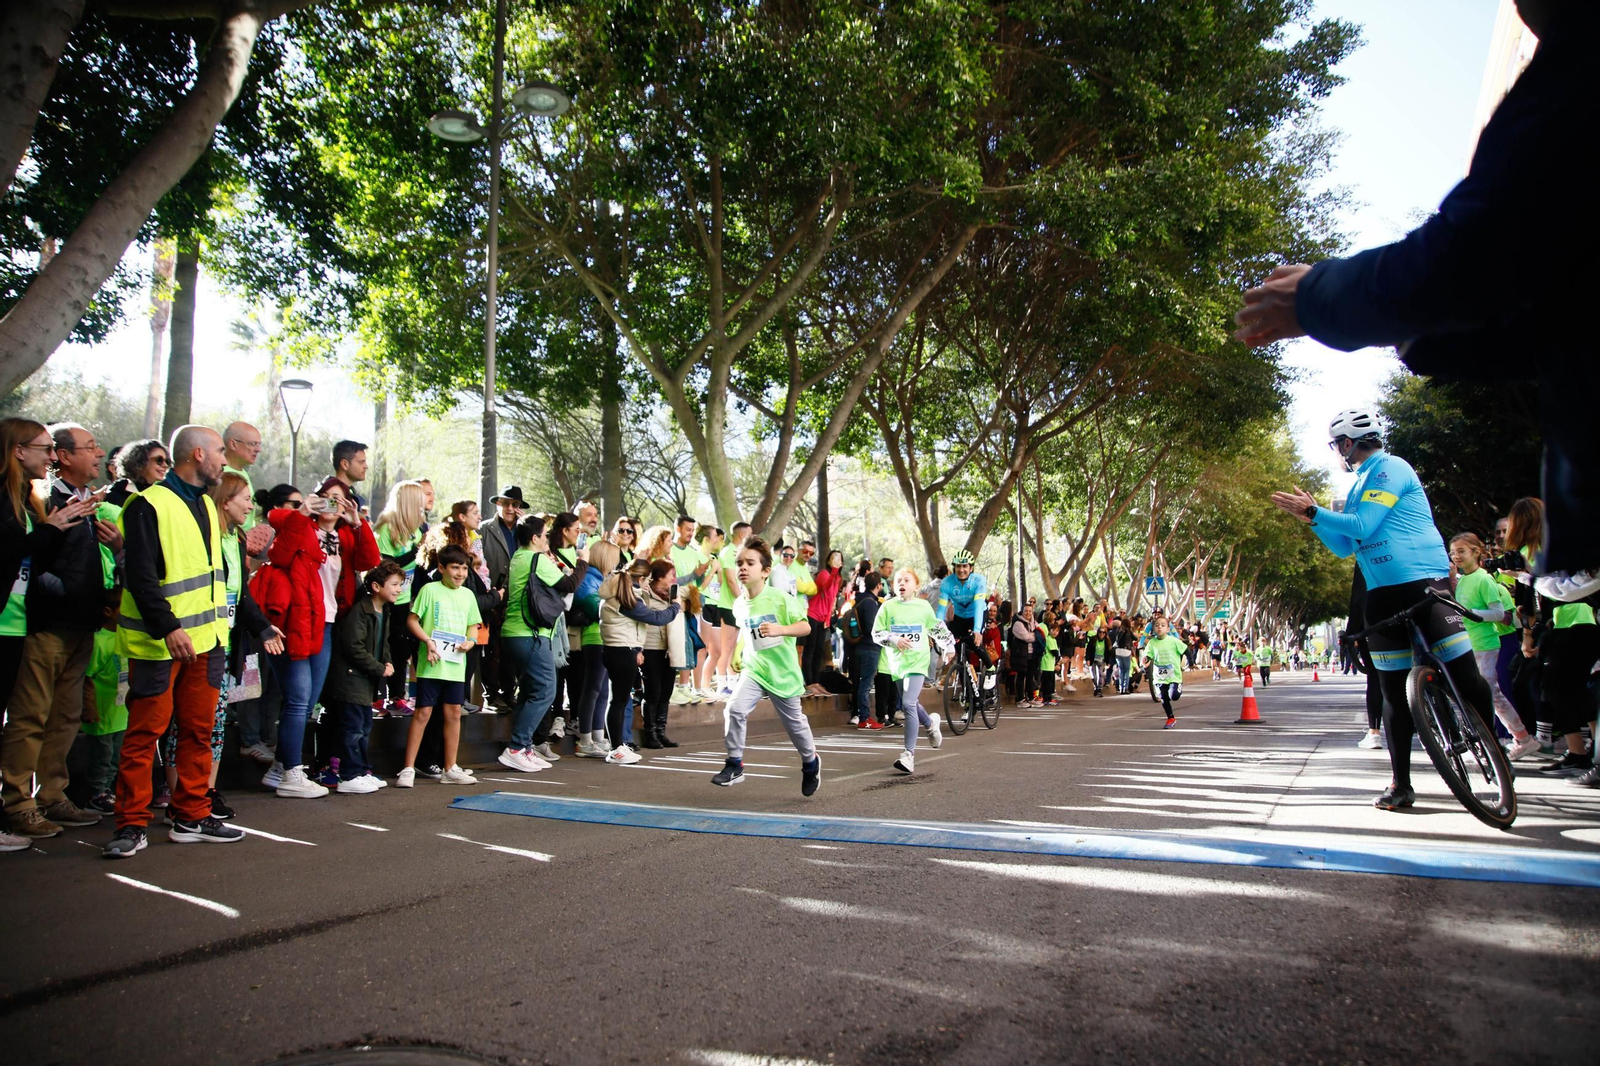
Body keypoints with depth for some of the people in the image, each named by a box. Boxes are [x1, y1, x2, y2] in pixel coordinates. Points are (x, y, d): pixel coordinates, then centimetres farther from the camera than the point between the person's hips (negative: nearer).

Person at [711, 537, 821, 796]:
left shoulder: (781, 599, -17)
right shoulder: (739, 605, -1)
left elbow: (805, 627, -20)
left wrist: (780, 629, -35)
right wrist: (738, 653, 10)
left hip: (783, 672, -3)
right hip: (753, 669, 3)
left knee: (793, 722, 12)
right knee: (734, 709, -20)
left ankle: (811, 762, 40)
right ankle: (734, 764, -5)